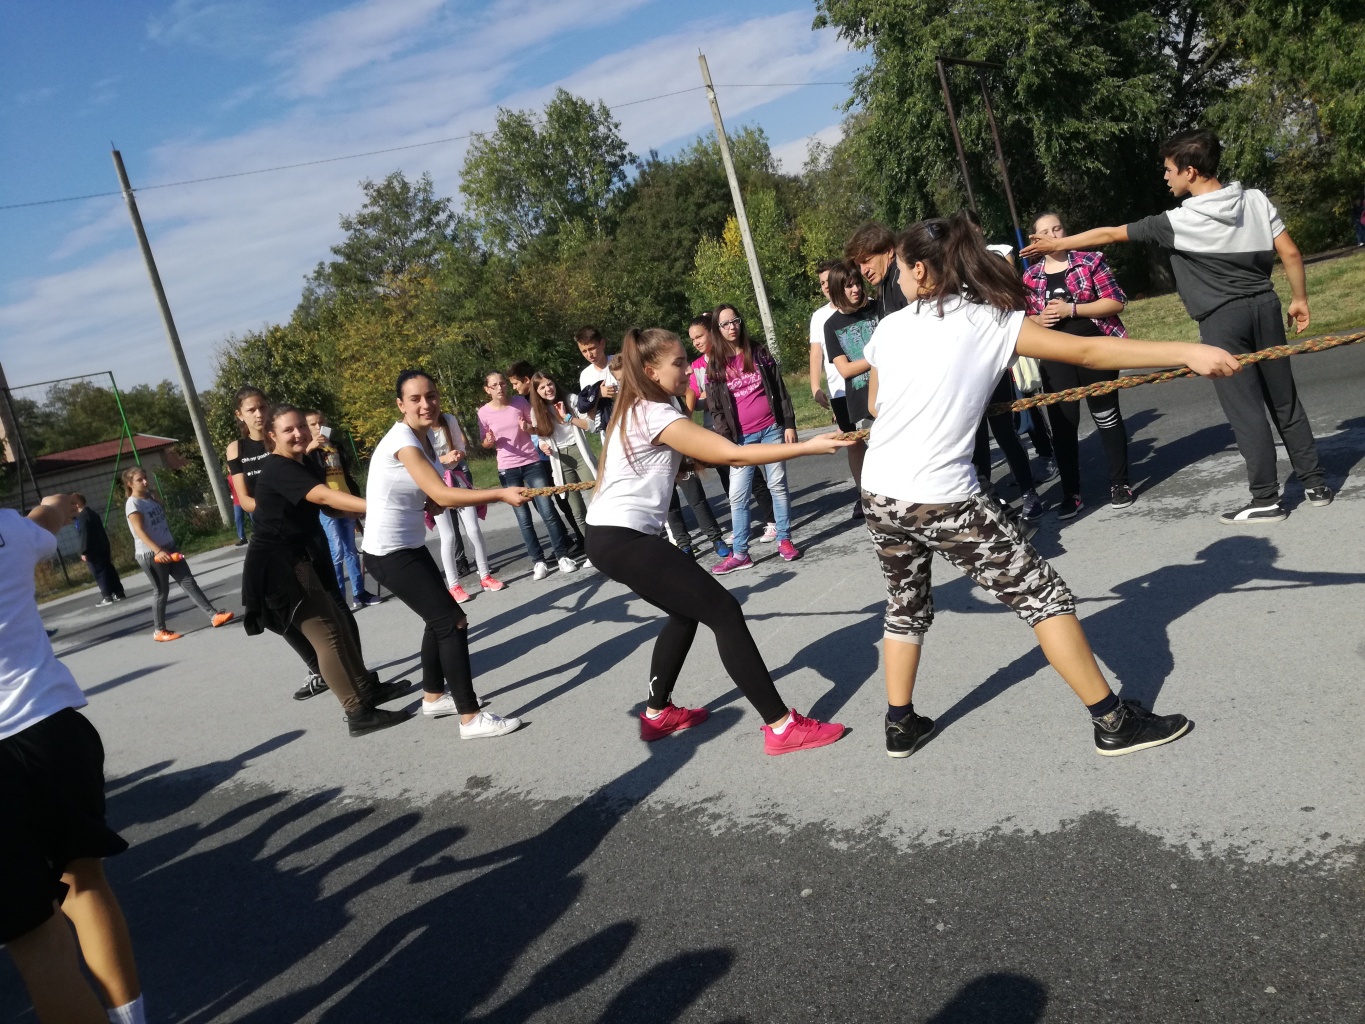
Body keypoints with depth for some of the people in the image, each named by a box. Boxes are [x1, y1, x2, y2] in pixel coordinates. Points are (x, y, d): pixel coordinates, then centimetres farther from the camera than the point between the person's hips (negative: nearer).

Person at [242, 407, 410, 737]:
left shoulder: (309, 463, 9)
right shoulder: (276, 468, -21)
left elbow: (330, 508, 3)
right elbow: (323, 496, -35)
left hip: (302, 558, 10)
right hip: (277, 564, -10)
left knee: (340, 623, 16)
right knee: (328, 633, -11)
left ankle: (366, 689, 30)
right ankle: (359, 713, -9)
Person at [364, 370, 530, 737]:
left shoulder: (425, 437, 7)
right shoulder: (402, 439, -22)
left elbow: (429, 498, 7)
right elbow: (441, 495, -32)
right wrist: (500, 494, -35)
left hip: (410, 545, 10)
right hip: (389, 552, -10)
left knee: (439, 618, 21)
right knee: (452, 620, -12)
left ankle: (434, 696, 38)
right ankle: (471, 718, -8)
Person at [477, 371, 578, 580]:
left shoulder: (520, 401, -4)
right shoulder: (484, 412, -4)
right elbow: (485, 444, 6)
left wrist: (528, 428, -15)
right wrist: (490, 441, -17)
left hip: (532, 463, 0)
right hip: (508, 470, 0)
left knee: (548, 511, -3)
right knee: (524, 519, 2)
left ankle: (563, 556, 6)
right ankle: (538, 561, 11)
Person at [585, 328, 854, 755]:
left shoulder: (638, 409, 15)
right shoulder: (655, 414, -16)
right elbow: (732, 454, -21)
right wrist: (808, 446, -20)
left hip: (614, 535, 11)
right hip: (622, 538, -11)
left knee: (686, 613, 22)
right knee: (724, 611, -11)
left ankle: (657, 714, 33)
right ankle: (782, 726, -11)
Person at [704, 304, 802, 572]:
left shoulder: (759, 352, 5)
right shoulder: (714, 364, 2)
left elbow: (779, 389, 5)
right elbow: (715, 410, 1)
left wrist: (789, 424, -1)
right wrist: (728, 443, -7)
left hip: (771, 430, 0)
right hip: (741, 437, 0)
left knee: (778, 486, 4)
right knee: (737, 496, -3)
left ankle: (784, 540, 16)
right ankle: (740, 553, 3)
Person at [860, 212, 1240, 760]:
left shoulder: (889, 328, 5)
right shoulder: (992, 324, -4)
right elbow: (1087, 351, -11)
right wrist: (1188, 352, -12)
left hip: (879, 497, 5)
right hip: (943, 499, -4)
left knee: (906, 607, 24)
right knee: (1041, 595, 6)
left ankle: (900, 726, 30)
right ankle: (1113, 722, 10)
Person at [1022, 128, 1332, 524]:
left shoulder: (1178, 221, -12)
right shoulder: (1256, 199, 1)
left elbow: (1109, 234, -3)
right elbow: (1290, 253, 3)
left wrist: (1057, 244, 7)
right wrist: (1300, 298, 16)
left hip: (1223, 319, -6)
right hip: (1265, 306, 6)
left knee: (1245, 410, 0)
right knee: (1285, 401, 14)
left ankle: (1266, 500, 5)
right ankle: (1316, 483, 21)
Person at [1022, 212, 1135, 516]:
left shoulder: (1091, 261, -2)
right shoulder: (1030, 277, 7)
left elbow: (1116, 302, -7)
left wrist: (1071, 309, -16)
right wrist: (1038, 320, -8)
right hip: (1055, 359, 3)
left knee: (1106, 416, 7)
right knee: (1062, 425, 2)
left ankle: (1119, 484, 19)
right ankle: (1071, 494, 11)